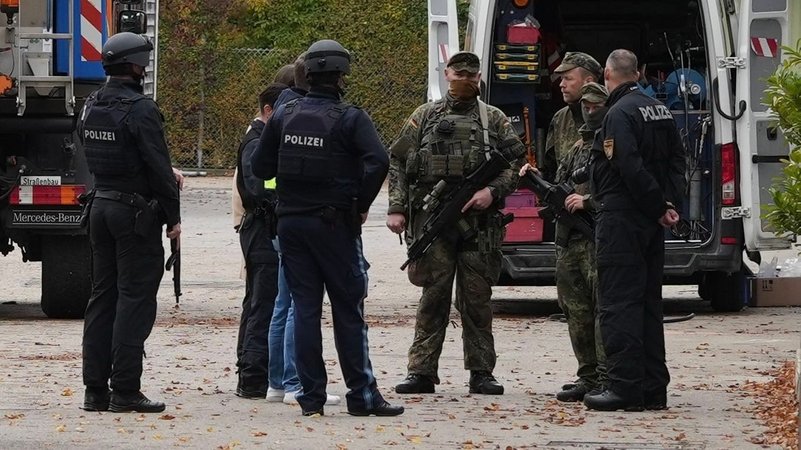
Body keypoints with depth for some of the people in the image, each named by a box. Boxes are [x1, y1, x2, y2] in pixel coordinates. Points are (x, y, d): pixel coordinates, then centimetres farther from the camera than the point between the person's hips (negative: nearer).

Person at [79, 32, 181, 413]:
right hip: (135, 211, -8)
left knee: (102, 296, 11)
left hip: (101, 206, 8)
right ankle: (125, 391, -6)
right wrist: (172, 217, -8)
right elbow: (158, 167, -17)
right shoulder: (141, 110, -16)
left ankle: (95, 389, 11)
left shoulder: (90, 108, 10)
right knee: (134, 299, -5)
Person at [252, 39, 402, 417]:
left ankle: (311, 396, 5)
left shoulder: (284, 115, 4)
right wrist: (361, 205, -11)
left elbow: (261, 167, 8)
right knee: (348, 311, 1)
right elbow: (377, 161, -23)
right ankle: (361, 396, 2)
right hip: (334, 225, -4)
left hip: (291, 223, 4)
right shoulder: (350, 118, -9)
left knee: (304, 308, 7)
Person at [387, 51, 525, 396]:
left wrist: (492, 191, -9)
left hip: (479, 221, 0)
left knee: (477, 298, 3)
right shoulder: (425, 117, 11)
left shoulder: (494, 119, 12)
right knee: (433, 296, -2)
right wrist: (396, 209, 0)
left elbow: (517, 161, 8)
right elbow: (397, 162, 10)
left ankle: (481, 373, 8)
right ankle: (422, 372, 1)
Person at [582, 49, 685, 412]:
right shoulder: (659, 110, 14)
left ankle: (624, 386, -10)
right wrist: (671, 204, 4)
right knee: (648, 302, 13)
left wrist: (659, 207, -13)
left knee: (619, 303, -6)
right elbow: (676, 160, 14)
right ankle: (653, 388, 14)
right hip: (652, 221, 9)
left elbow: (631, 168, -22)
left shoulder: (620, 113, -13)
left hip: (622, 219, -9)